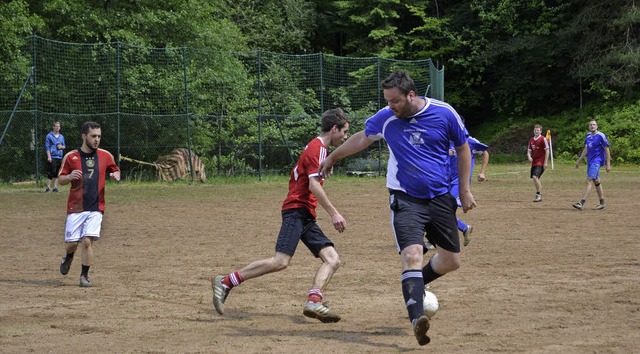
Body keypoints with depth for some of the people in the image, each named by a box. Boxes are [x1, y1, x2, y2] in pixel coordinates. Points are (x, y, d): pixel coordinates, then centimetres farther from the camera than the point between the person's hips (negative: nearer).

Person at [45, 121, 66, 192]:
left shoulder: (61, 136, 16)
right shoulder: (49, 136, 1)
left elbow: (64, 146, 21)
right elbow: (47, 147, -2)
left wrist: (61, 147, -3)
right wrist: (49, 156, -11)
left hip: (60, 157, 5)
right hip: (52, 157, -5)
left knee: (57, 173, 5)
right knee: (51, 172, -9)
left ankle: (55, 187, 10)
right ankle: (48, 187, -6)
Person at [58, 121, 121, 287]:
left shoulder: (105, 156, 4)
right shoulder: (71, 157, 0)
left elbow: (115, 170, 18)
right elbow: (60, 180, 6)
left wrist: (116, 174, -6)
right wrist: (69, 176, -16)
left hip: (96, 208, 0)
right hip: (75, 208, 0)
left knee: (88, 241, -10)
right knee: (71, 243, 1)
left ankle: (84, 276, 4)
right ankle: (69, 257, 37)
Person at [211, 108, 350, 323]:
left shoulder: (317, 148, 23)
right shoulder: (318, 148, -7)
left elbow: (295, 177, 26)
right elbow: (314, 185, -18)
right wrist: (333, 213, -19)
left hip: (306, 216, 11)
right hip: (297, 210, -11)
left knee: (333, 260, -4)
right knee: (281, 261, -22)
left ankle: (314, 302, -21)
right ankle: (225, 282, -15)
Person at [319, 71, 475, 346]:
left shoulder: (445, 114, -7)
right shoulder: (385, 118, -4)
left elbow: (463, 150, 7)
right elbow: (362, 138, 17)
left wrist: (464, 190, 7)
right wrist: (333, 157, 27)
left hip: (440, 198, 2)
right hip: (405, 199, -2)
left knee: (451, 261, 8)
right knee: (412, 255, -23)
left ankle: (415, 285, 36)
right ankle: (417, 319, -32)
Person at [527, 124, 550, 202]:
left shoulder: (543, 139, -7)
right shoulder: (531, 140, 12)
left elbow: (547, 151, -9)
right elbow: (529, 151, 16)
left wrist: (545, 162, -13)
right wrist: (529, 157, -6)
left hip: (540, 162, -7)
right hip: (534, 162, 7)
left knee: (535, 176, -21)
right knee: (535, 178, 12)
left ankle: (539, 195, -14)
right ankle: (539, 194, 26)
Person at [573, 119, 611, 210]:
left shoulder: (601, 136, -10)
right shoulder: (588, 136, 11)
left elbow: (607, 150, -8)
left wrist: (608, 164, -10)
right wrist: (579, 161, 23)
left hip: (597, 161, -8)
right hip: (590, 161, 8)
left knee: (589, 181, -15)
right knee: (596, 181, 13)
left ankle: (581, 203, -22)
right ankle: (602, 202, 23)